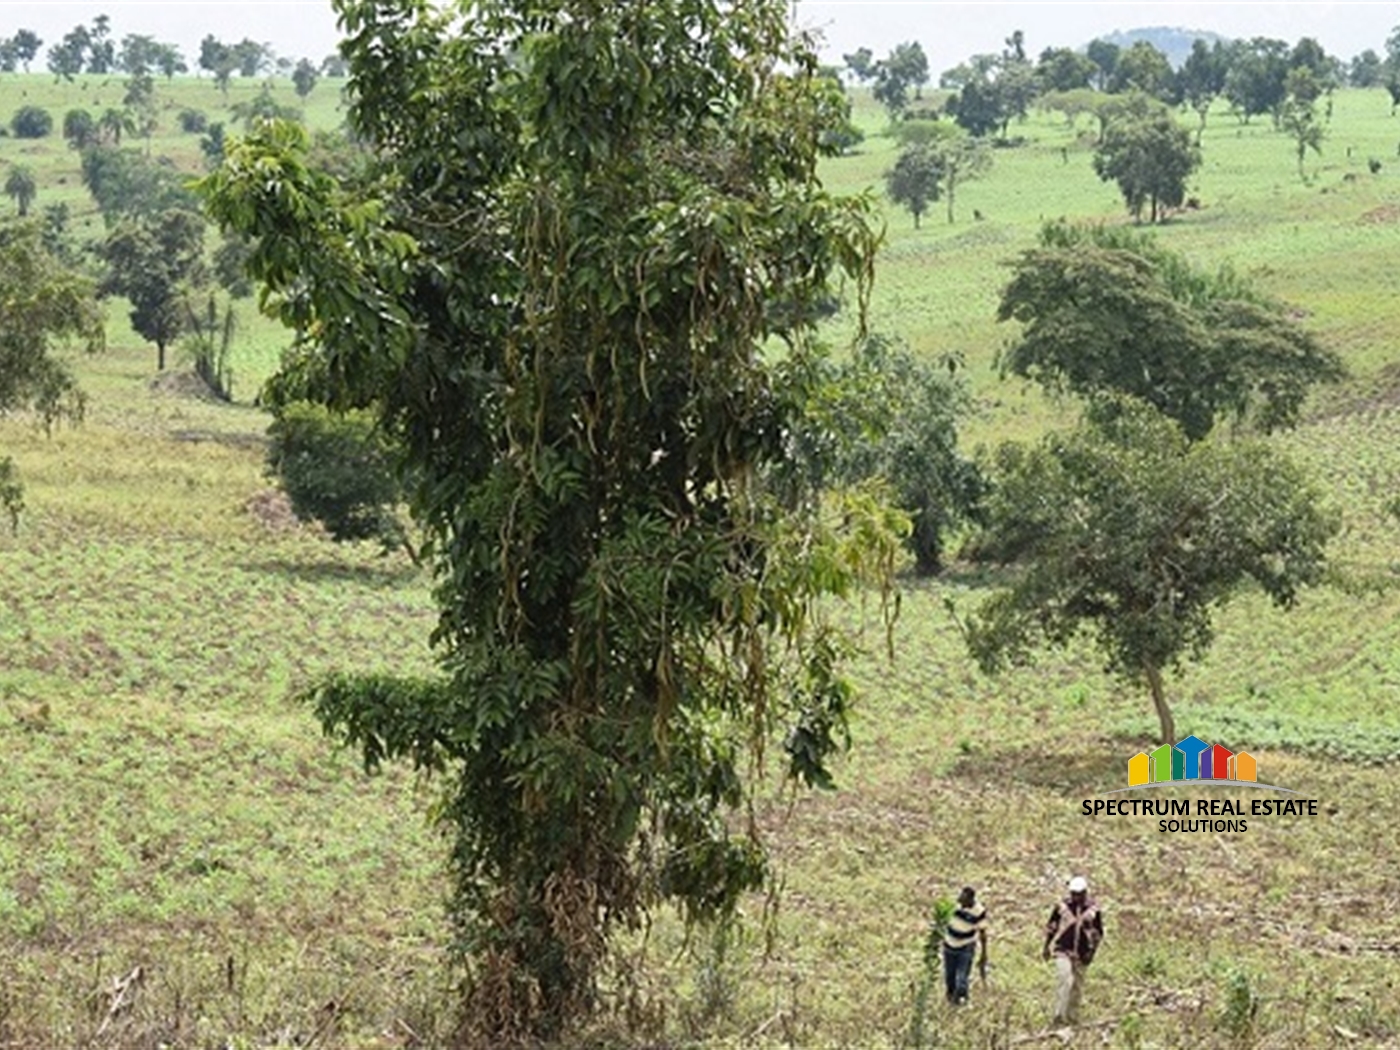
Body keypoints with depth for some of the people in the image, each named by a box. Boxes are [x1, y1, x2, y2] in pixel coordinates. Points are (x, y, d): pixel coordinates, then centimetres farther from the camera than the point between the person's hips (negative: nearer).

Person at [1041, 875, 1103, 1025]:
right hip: (1063, 951, -2)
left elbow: (1098, 933, 6)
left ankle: (1072, 1017, 23)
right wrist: (1046, 947, 10)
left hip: (1081, 955, 2)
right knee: (1064, 980, -19)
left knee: (1077, 986, 10)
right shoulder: (1062, 906, -1)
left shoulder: (1093, 910, -2)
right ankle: (1059, 1015, -19)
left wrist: (1091, 952, -1)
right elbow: (1051, 927, 9)